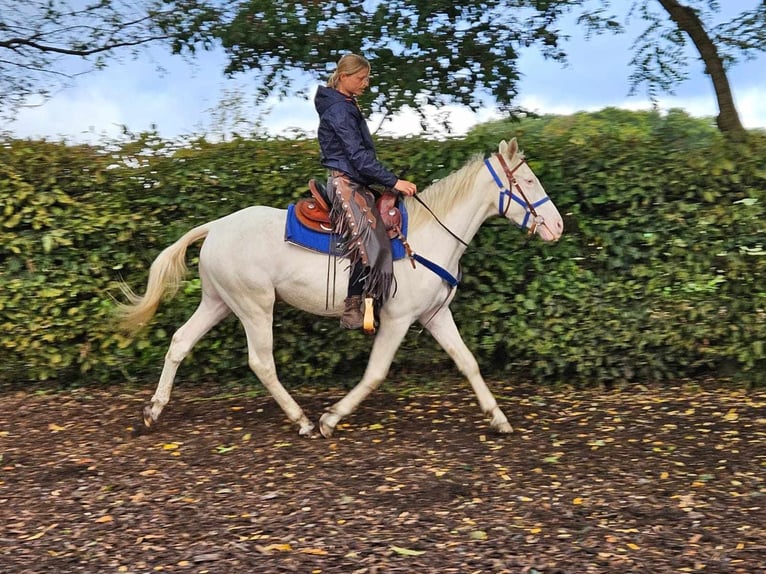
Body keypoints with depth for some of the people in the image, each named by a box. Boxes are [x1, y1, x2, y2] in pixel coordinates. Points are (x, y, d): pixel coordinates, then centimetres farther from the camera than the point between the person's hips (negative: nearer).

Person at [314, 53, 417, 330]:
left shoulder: (348, 106, 16)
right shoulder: (339, 110, -14)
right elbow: (358, 155, -21)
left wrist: (389, 180, 17)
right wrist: (393, 181, -23)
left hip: (356, 182, 11)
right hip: (345, 183, -11)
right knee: (369, 241, -19)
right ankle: (352, 311, -17)